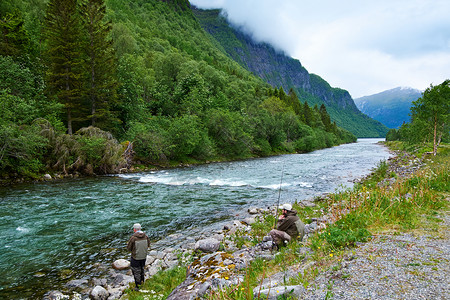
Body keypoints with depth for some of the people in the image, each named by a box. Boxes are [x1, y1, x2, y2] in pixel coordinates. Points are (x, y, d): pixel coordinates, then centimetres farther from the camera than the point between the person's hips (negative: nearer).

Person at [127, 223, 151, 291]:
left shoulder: (133, 238, -24)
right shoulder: (145, 236, -12)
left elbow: (128, 247, -12)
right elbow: (148, 245, 4)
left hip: (135, 257, -4)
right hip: (144, 256, 4)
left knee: (136, 271, 11)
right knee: (142, 268, 27)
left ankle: (138, 286, 19)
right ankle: (142, 280, 45)